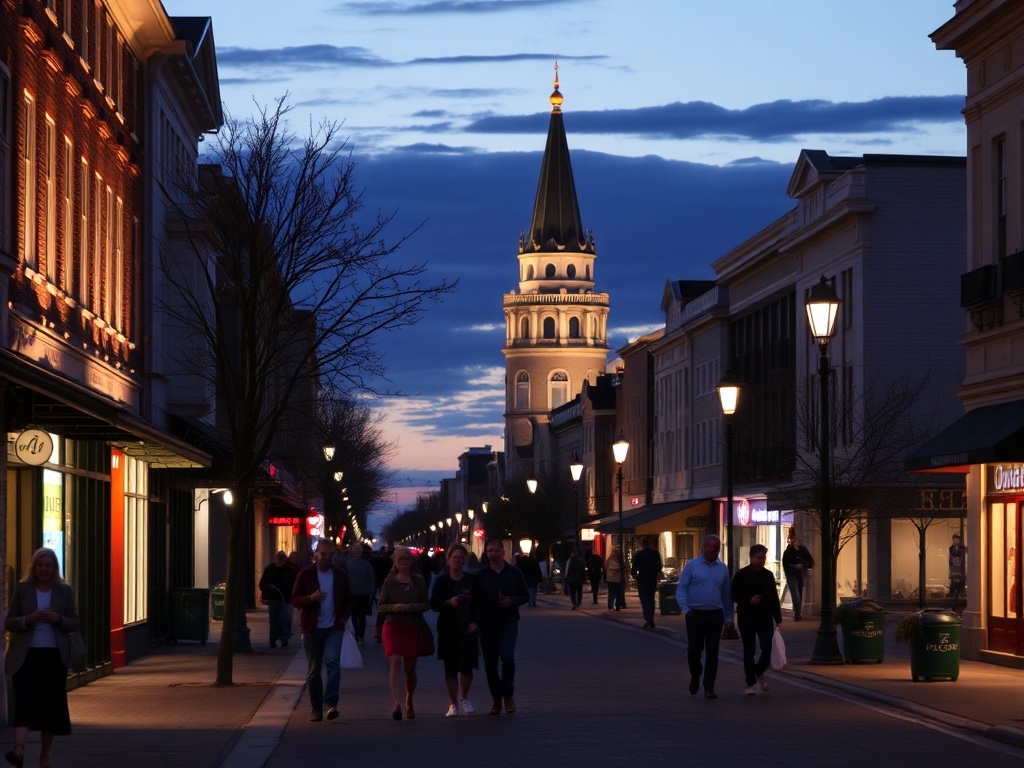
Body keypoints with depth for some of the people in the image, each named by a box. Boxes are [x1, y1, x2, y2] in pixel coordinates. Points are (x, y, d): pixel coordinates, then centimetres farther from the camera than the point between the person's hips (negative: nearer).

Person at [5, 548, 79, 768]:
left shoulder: (65, 591, 8)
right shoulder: (22, 589, 5)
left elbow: (74, 624, 10)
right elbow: (9, 623, 5)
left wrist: (58, 619, -11)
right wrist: (28, 619, -15)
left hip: (54, 656, 2)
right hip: (26, 655, -2)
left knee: (51, 705, 5)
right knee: (25, 700, -18)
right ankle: (19, 750, -32)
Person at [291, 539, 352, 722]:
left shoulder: (341, 575, 7)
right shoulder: (305, 574, 1)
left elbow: (348, 601, 14)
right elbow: (295, 599, 0)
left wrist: (343, 618, -2)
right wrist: (311, 598, -18)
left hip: (334, 627, 0)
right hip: (312, 628, 0)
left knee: (333, 662, -18)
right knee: (313, 670, 4)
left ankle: (331, 704, -21)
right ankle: (316, 708, 11)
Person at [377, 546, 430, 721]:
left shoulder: (419, 580, 5)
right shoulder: (389, 582, 4)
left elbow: (426, 604, 4)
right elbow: (381, 606, 4)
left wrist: (411, 607, -15)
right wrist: (396, 607, -15)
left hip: (413, 627, 1)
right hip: (392, 626, -1)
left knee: (410, 668, 6)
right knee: (395, 662, -19)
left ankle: (409, 702, 30)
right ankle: (397, 704, -27)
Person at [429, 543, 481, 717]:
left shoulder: (473, 580, 5)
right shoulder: (441, 580, 3)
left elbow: (479, 604, 6)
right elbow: (433, 604, 1)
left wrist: (475, 622, -8)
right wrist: (448, 603, -17)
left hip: (468, 629, 0)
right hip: (448, 629, 0)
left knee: (467, 666, -5)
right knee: (450, 667, 1)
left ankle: (464, 698, 22)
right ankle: (453, 704, 12)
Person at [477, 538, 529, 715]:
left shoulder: (514, 573, 2)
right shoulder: (481, 575, 3)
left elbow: (525, 596, 8)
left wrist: (512, 601, -11)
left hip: (509, 623, -2)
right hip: (487, 624, 2)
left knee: (507, 657, -20)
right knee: (490, 663, 4)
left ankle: (508, 695, -2)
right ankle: (496, 700, 19)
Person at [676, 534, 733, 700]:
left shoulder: (722, 568, 9)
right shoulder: (692, 565, 0)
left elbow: (727, 593, 13)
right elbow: (681, 589, -2)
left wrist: (728, 617, 13)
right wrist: (685, 608, -16)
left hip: (715, 614, 2)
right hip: (695, 614, -2)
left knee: (712, 652, 0)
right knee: (694, 648, -3)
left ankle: (709, 687, 5)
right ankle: (695, 675, 27)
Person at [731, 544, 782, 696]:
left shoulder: (768, 575, 9)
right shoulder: (741, 575, -3)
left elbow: (774, 598, 13)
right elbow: (734, 596, -5)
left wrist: (778, 618, 9)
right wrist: (749, 600, -21)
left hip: (765, 618, 3)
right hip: (746, 619, -3)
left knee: (768, 649, -6)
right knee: (749, 651, 0)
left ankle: (759, 672, 23)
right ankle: (750, 683, 8)